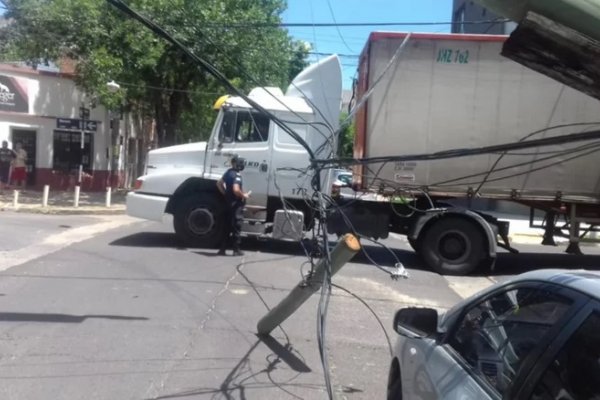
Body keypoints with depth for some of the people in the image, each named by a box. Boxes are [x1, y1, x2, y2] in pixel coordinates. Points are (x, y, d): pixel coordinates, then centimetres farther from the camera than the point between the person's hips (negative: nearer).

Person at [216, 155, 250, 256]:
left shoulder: (228, 172, 9)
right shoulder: (237, 175, -20)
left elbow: (219, 183, 20)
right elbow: (236, 190, -31)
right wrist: (244, 195, -15)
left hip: (228, 202, 9)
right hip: (236, 203, -9)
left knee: (227, 226, 13)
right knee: (236, 227, 0)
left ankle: (222, 249, 14)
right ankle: (236, 250, 7)